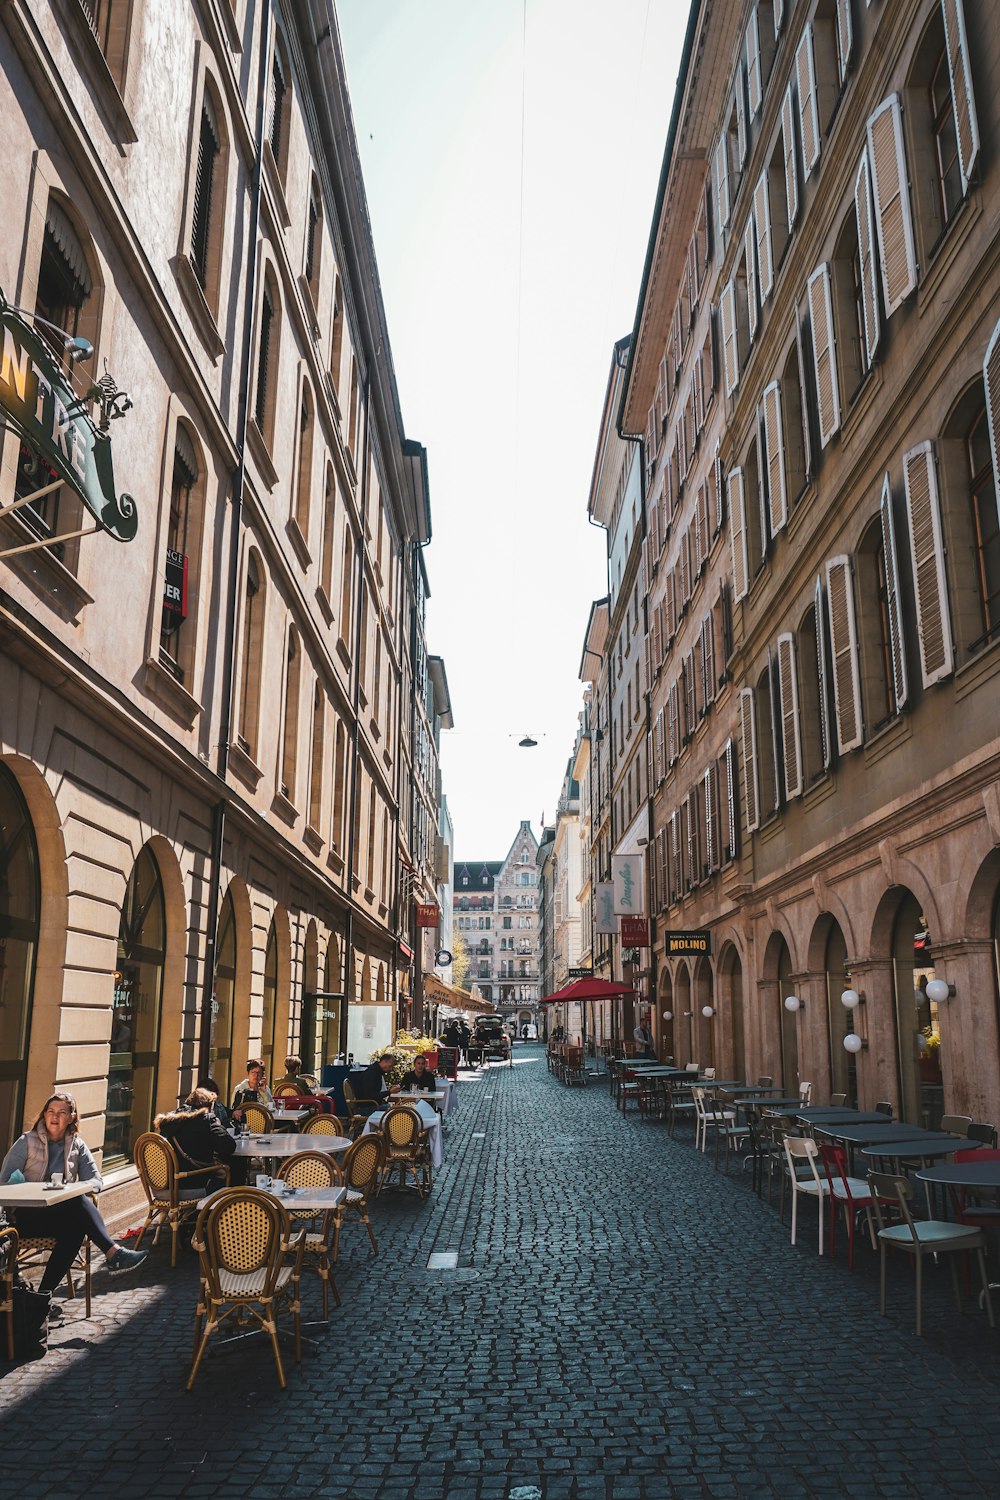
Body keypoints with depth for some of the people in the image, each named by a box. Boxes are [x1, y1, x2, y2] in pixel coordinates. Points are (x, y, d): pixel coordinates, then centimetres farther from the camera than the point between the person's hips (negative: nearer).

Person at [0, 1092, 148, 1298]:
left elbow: (95, 1181, 6)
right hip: (28, 1217, -4)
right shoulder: (27, 1142, 5)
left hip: (64, 1214, 4)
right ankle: (114, 1253, -43)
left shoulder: (77, 1145, 13)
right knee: (80, 1202, -34)